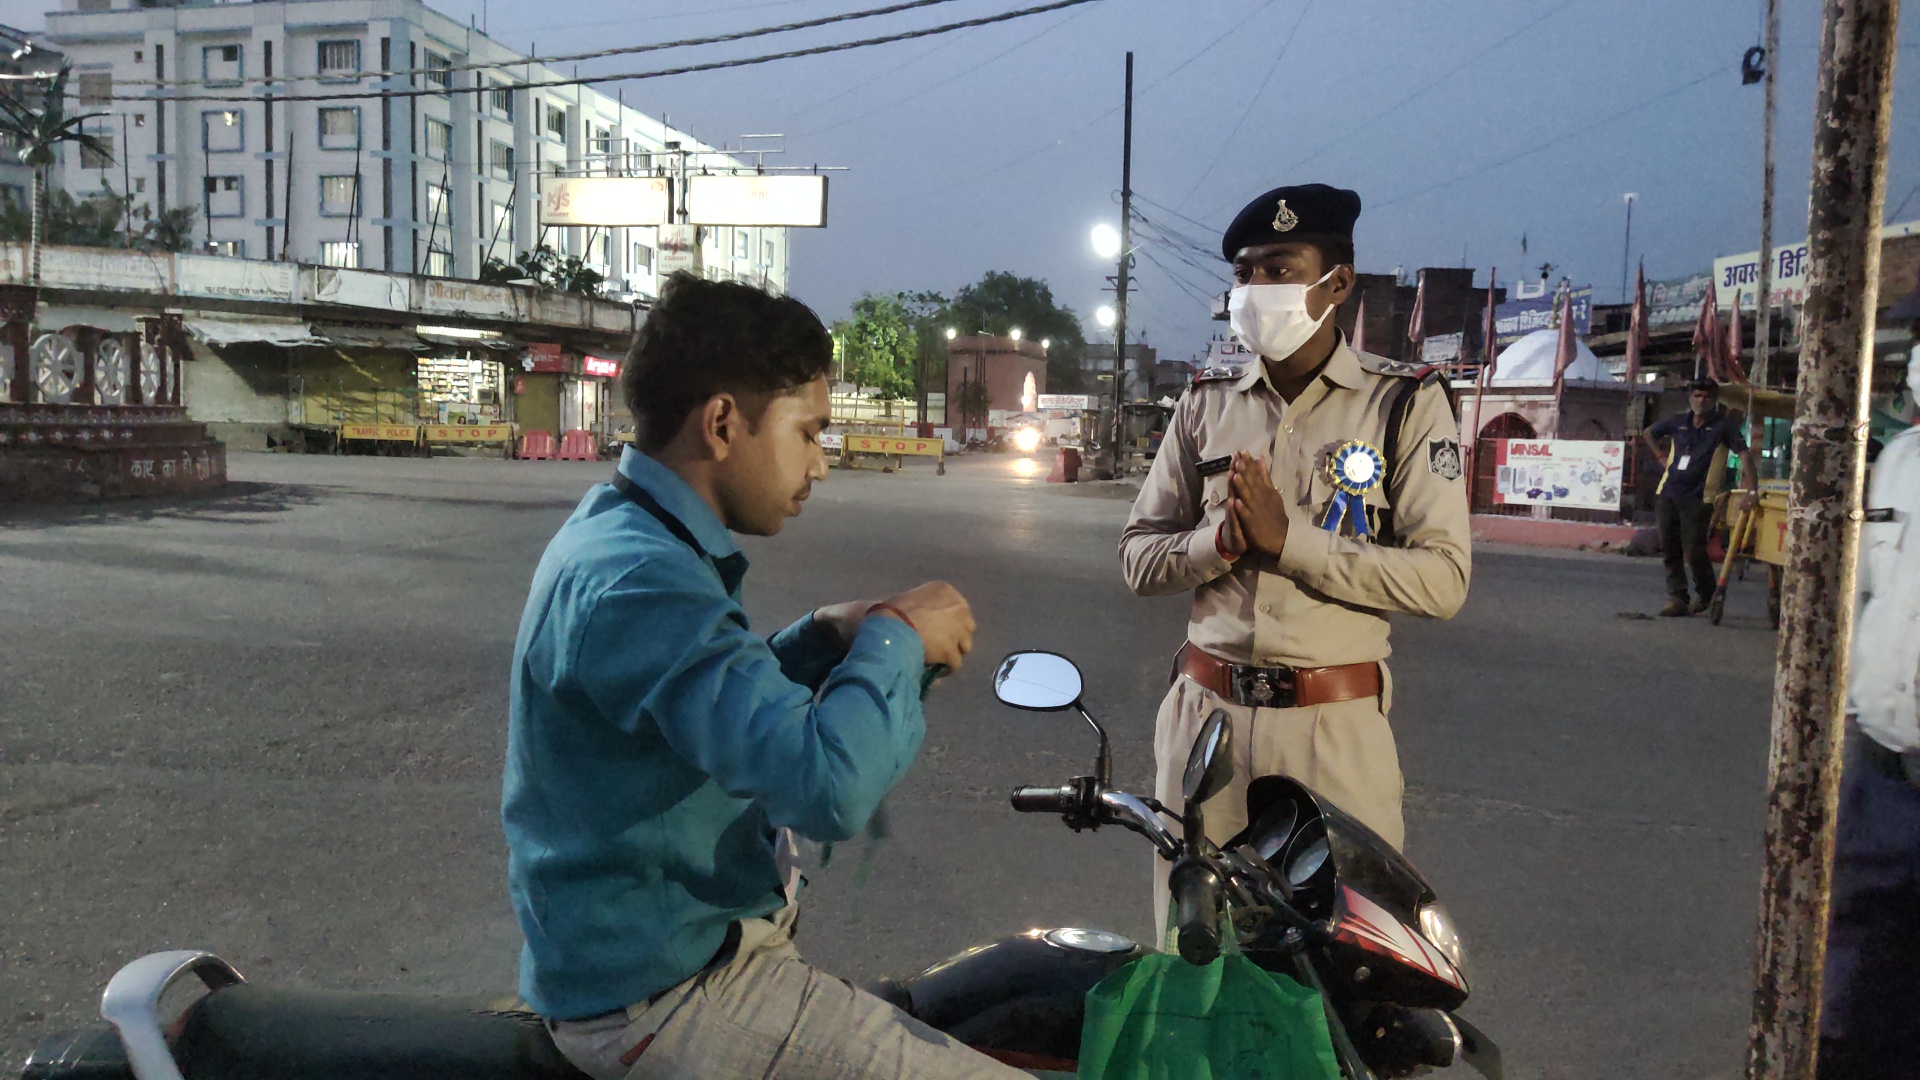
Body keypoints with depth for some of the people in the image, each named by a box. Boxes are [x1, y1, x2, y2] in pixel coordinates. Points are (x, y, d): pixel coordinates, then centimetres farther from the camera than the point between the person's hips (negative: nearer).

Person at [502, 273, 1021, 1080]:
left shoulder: (611, 532, 7)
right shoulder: (637, 582, -26)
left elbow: (729, 709, 19)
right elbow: (826, 783, -35)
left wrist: (827, 638, 2)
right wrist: (896, 638, -18)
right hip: (664, 997, -10)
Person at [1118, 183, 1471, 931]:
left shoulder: (1404, 404, -2)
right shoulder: (1207, 404, 9)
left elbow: (1443, 578, -11)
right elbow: (1140, 557, 7)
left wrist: (1288, 539, -18)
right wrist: (1223, 540, -13)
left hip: (1334, 726, -3)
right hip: (1207, 709, 3)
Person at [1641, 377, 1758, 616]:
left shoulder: (1723, 425, -2)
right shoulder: (1678, 421, 10)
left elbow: (1745, 455, -11)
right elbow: (1648, 434, 27)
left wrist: (1752, 490, -21)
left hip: (1697, 498, -4)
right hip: (1667, 494, 4)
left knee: (1694, 550, -7)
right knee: (1671, 550, 4)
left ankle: (1706, 593, 18)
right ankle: (1677, 598, 11)